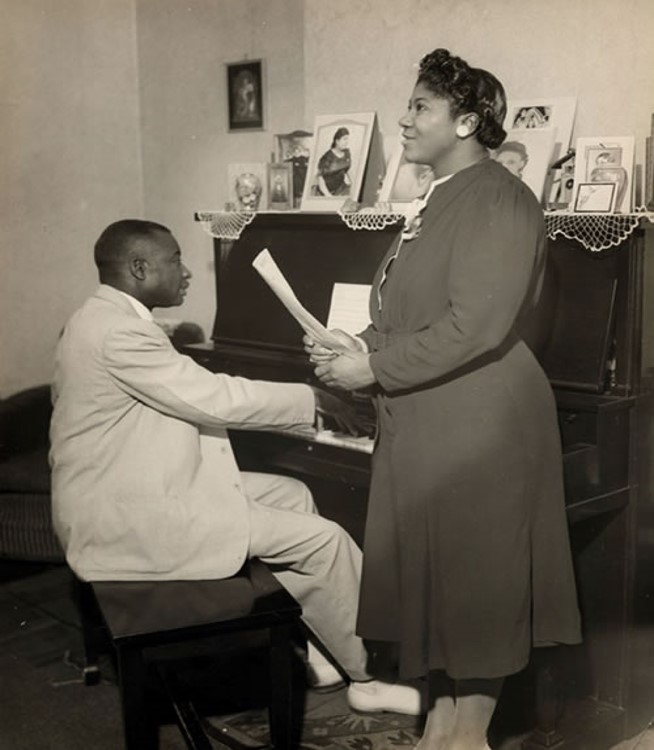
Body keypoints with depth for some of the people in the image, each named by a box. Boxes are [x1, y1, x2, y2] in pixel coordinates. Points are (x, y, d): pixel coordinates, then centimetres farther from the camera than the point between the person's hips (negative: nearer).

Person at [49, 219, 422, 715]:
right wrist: (312, 398, -9)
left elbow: (193, 401, 15)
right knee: (325, 539, -11)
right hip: (128, 519, -11)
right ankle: (371, 676, 8)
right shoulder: (117, 330, -21)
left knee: (291, 494, 14)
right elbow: (217, 400, -22)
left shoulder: (111, 319, 12)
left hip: (133, 490, 11)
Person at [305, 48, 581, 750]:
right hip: (423, 421, 9)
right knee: (427, 565, 13)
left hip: (475, 423, -9)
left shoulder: (498, 200, -14)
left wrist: (376, 367, -19)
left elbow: (475, 327, -23)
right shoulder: (441, 200, 15)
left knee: (477, 574, 4)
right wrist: (358, 344, 3)